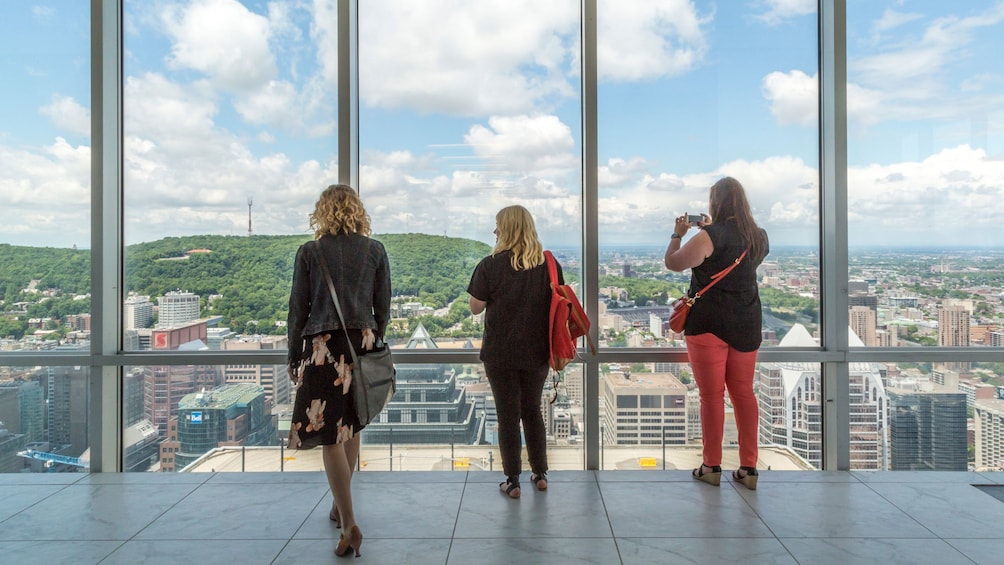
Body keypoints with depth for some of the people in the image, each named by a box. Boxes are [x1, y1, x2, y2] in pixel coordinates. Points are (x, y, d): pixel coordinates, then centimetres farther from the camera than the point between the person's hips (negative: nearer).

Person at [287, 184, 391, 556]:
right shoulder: (375, 250, 3)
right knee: (351, 427, 17)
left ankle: (349, 523, -6)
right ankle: (339, 507, 33)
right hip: (363, 343, 3)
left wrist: (294, 356, 9)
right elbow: (383, 306, 6)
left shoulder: (309, 252, -2)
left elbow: (298, 308, 0)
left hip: (323, 347, -3)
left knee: (330, 434, -1)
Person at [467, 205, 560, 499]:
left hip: (500, 353, -3)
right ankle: (540, 474, 28)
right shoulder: (549, 264, -4)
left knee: (508, 415, 9)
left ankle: (512, 481, 17)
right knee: (532, 410, 19)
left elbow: (476, 307, -8)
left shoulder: (491, 265, -14)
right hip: (537, 351, 3)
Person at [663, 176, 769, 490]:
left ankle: (711, 467, 11)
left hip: (709, 325, -6)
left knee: (712, 395, 2)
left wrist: (678, 234, 5)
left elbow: (672, 263, -10)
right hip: (746, 325, 6)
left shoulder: (709, 237, -15)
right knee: (743, 393, 11)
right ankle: (748, 468, 16)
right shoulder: (759, 237, 7)